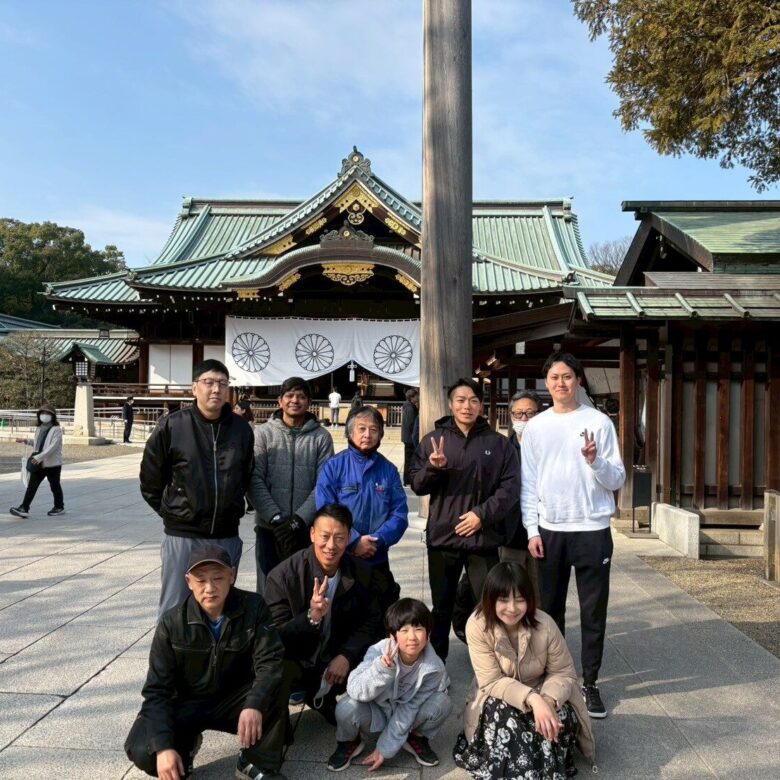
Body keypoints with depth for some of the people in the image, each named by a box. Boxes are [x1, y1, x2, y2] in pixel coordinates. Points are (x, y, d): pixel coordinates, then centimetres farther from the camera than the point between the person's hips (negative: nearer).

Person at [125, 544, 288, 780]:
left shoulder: (253, 608, -16)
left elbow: (271, 662, -23)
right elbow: (157, 690, -14)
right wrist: (164, 746, -27)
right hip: (188, 703, 1)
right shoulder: (172, 623, -15)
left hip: (236, 699, 0)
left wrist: (254, 704, -42)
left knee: (275, 687, -30)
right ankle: (185, 743, 8)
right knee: (142, 750, -25)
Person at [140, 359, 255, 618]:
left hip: (227, 537, 3)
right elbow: (150, 480, 2)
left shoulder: (241, 429, 1)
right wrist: (172, 513, 6)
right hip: (182, 536, -3)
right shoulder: (171, 426, -8)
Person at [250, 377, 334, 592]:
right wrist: (275, 518, -13)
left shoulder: (321, 437, 2)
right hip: (269, 528, 0)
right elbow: (255, 480, -4)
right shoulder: (264, 433, 3)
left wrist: (299, 520, -12)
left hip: (308, 529, 0)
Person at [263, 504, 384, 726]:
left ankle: (324, 698, 15)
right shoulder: (282, 576, -19)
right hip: (294, 665, -4)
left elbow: (371, 623, -1)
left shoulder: (362, 573, -7)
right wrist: (311, 617, -37)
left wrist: (347, 656, -19)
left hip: (336, 662, 4)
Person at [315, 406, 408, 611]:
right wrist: (354, 541, -18)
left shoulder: (388, 470, 4)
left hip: (378, 561, 3)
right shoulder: (334, 466, -5)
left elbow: (400, 514, -1)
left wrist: (377, 540, -15)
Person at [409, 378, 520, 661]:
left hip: (484, 538, -1)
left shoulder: (498, 443, 3)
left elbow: (511, 486, -2)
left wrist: (483, 514, -13)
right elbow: (416, 485, 3)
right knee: (441, 606, 13)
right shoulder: (433, 440, 6)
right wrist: (433, 468, -17)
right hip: (442, 537, 1)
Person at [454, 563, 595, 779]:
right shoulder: (477, 626, -26)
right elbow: (492, 682, -24)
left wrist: (548, 700, -34)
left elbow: (564, 673, -12)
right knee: (502, 717, -34)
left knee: (561, 716, -29)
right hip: (497, 700, -1)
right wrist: (532, 699, -40)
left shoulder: (545, 625, -23)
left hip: (541, 697, 2)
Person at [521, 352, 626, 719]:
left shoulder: (599, 422, -1)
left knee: (593, 612, 5)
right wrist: (532, 530, 0)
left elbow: (617, 480, -2)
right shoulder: (535, 427, 5)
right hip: (550, 530, 2)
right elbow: (528, 483, 6)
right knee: (549, 609, 11)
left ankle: (590, 683, 19)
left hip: (593, 530, -2)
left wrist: (595, 461, -21)